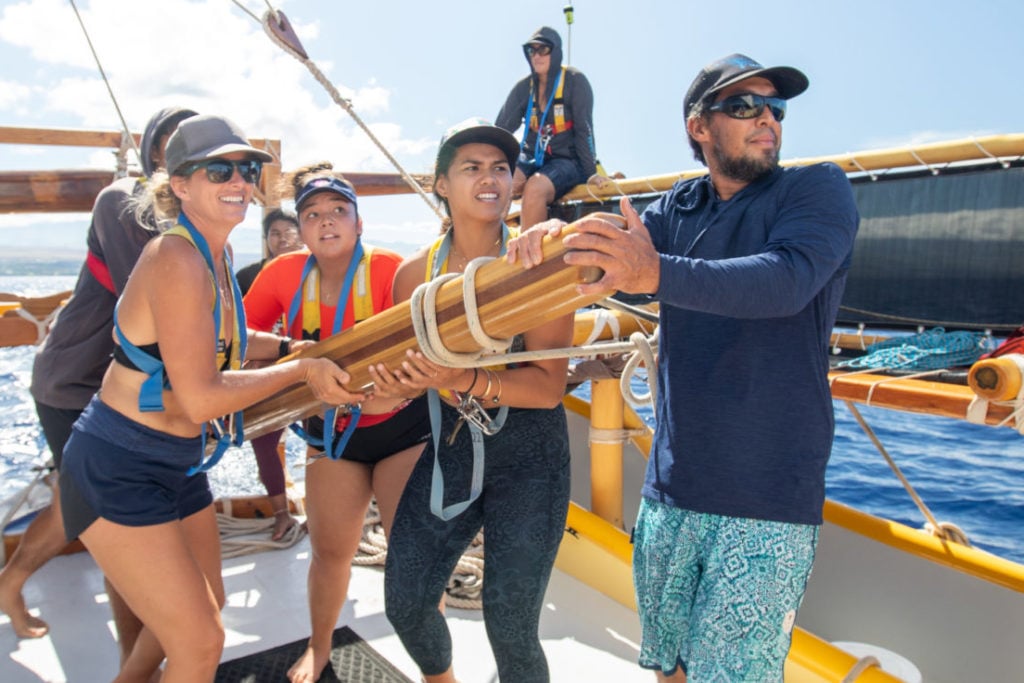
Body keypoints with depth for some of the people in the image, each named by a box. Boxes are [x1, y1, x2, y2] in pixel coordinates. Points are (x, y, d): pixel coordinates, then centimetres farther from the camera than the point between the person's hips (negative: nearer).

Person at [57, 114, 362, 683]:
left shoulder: (216, 252, 4)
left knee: (205, 608, 27)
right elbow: (202, 397, -26)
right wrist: (302, 369, -18)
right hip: (117, 470, -9)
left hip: (179, 464, 9)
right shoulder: (177, 259, -24)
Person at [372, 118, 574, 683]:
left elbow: (549, 386, -18)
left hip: (527, 451, -3)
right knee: (405, 603, 9)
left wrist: (467, 382, -33)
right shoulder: (415, 273, -1)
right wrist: (392, 382, -13)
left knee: (509, 625, -3)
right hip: (449, 445, 4)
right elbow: (400, 370, 10)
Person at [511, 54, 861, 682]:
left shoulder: (819, 189, -3)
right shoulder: (678, 210, 12)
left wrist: (655, 272, -37)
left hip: (768, 503, -4)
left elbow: (787, 280, -21)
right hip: (670, 491, 5)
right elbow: (610, 259, -1)